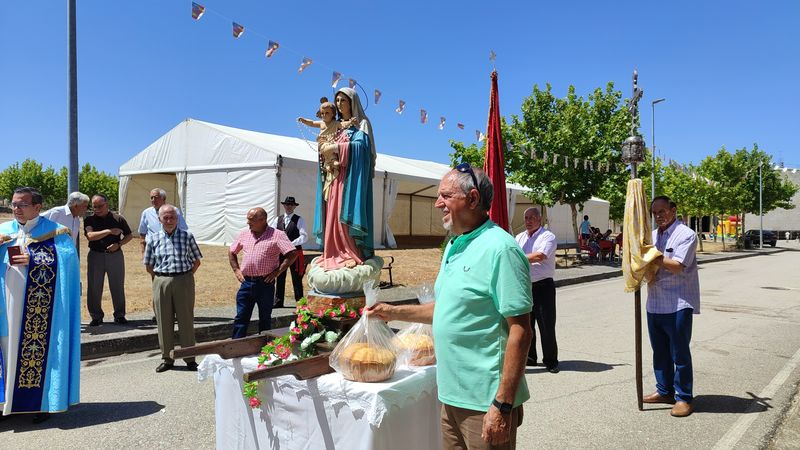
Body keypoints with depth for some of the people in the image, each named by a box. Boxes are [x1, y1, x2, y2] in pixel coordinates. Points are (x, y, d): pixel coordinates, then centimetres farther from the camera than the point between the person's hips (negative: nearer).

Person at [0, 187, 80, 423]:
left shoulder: (54, 232, 0)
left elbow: (66, 261, -10)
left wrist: (32, 261, -17)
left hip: (39, 305, -4)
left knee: (38, 348, -1)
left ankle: (41, 402, 9)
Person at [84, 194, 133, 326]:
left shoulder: (118, 218, 3)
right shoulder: (89, 220, 1)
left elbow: (129, 235, 9)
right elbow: (90, 236, -16)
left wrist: (118, 244, -8)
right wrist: (109, 231, -20)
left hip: (115, 255, 0)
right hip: (95, 255, 0)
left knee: (118, 286, 5)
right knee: (94, 287, 4)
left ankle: (119, 315, 17)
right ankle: (96, 316, 16)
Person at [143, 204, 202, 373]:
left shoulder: (187, 236, 2)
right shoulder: (153, 239, 6)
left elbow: (196, 261, 7)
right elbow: (149, 266, 12)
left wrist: (185, 277, 2)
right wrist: (162, 278, 5)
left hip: (184, 281, -1)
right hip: (161, 283, 1)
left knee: (186, 320, 3)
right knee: (164, 321, 7)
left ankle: (189, 358, 14)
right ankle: (167, 358, 19)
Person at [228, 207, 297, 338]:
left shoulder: (276, 235, -6)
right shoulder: (244, 234, 10)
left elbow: (293, 254, -13)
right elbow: (231, 252, 24)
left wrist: (278, 271, -13)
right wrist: (236, 269, 11)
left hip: (265, 283, -4)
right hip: (246, 282, 4)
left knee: (265, 318, 9)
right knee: (241, 317, 5)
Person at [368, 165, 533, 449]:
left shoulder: (500, 249, -19)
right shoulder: (453, 246, 9)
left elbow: (520, 332, -21)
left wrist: (503, 405, -22)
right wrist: (395, 313, 16)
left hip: (486, 401, -8)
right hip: (452, 394, 8)